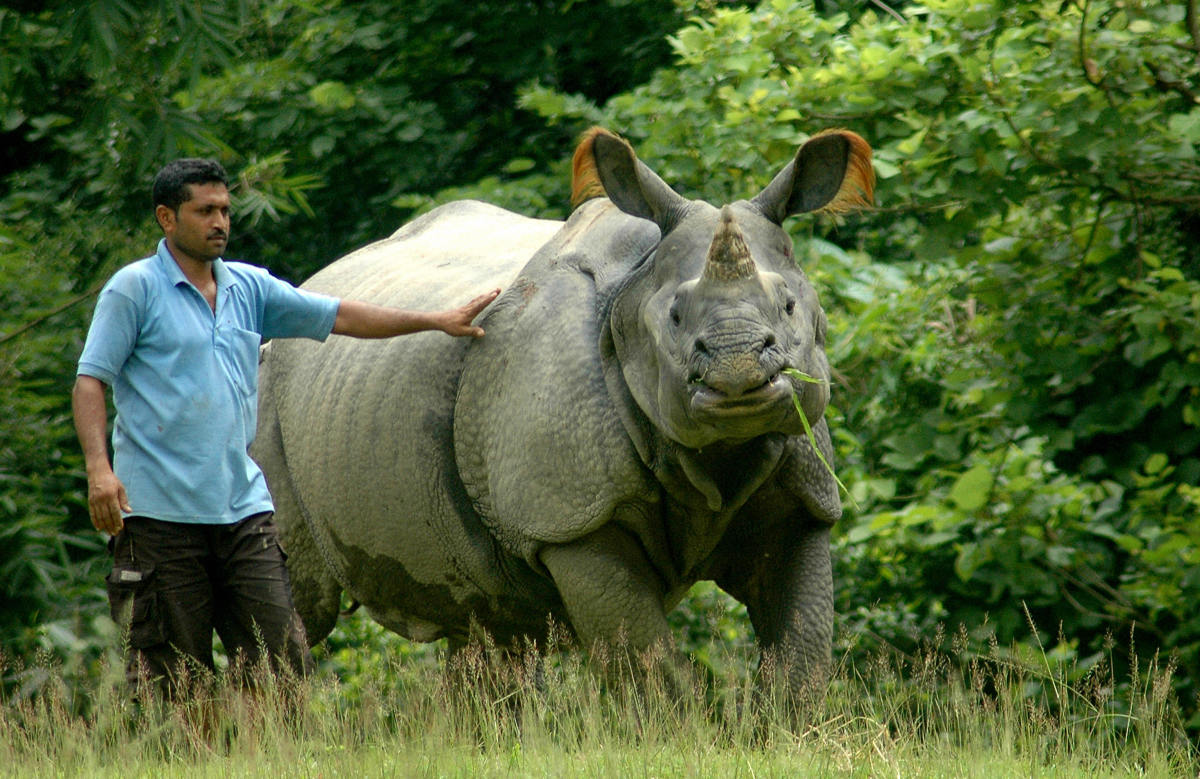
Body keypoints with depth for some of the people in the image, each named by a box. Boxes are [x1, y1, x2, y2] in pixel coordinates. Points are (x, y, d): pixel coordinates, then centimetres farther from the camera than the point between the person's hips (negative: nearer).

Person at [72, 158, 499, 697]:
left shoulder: (248, 288, 15)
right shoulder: (135, 288, 0)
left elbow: (339, 317, 19)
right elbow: (91, 380, -5)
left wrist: (438, 322, 17)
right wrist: (98, 467, -19)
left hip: (243, 508, 5)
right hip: (161, 512, -5)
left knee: (282, 662, -3)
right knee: (168, 677, -3)